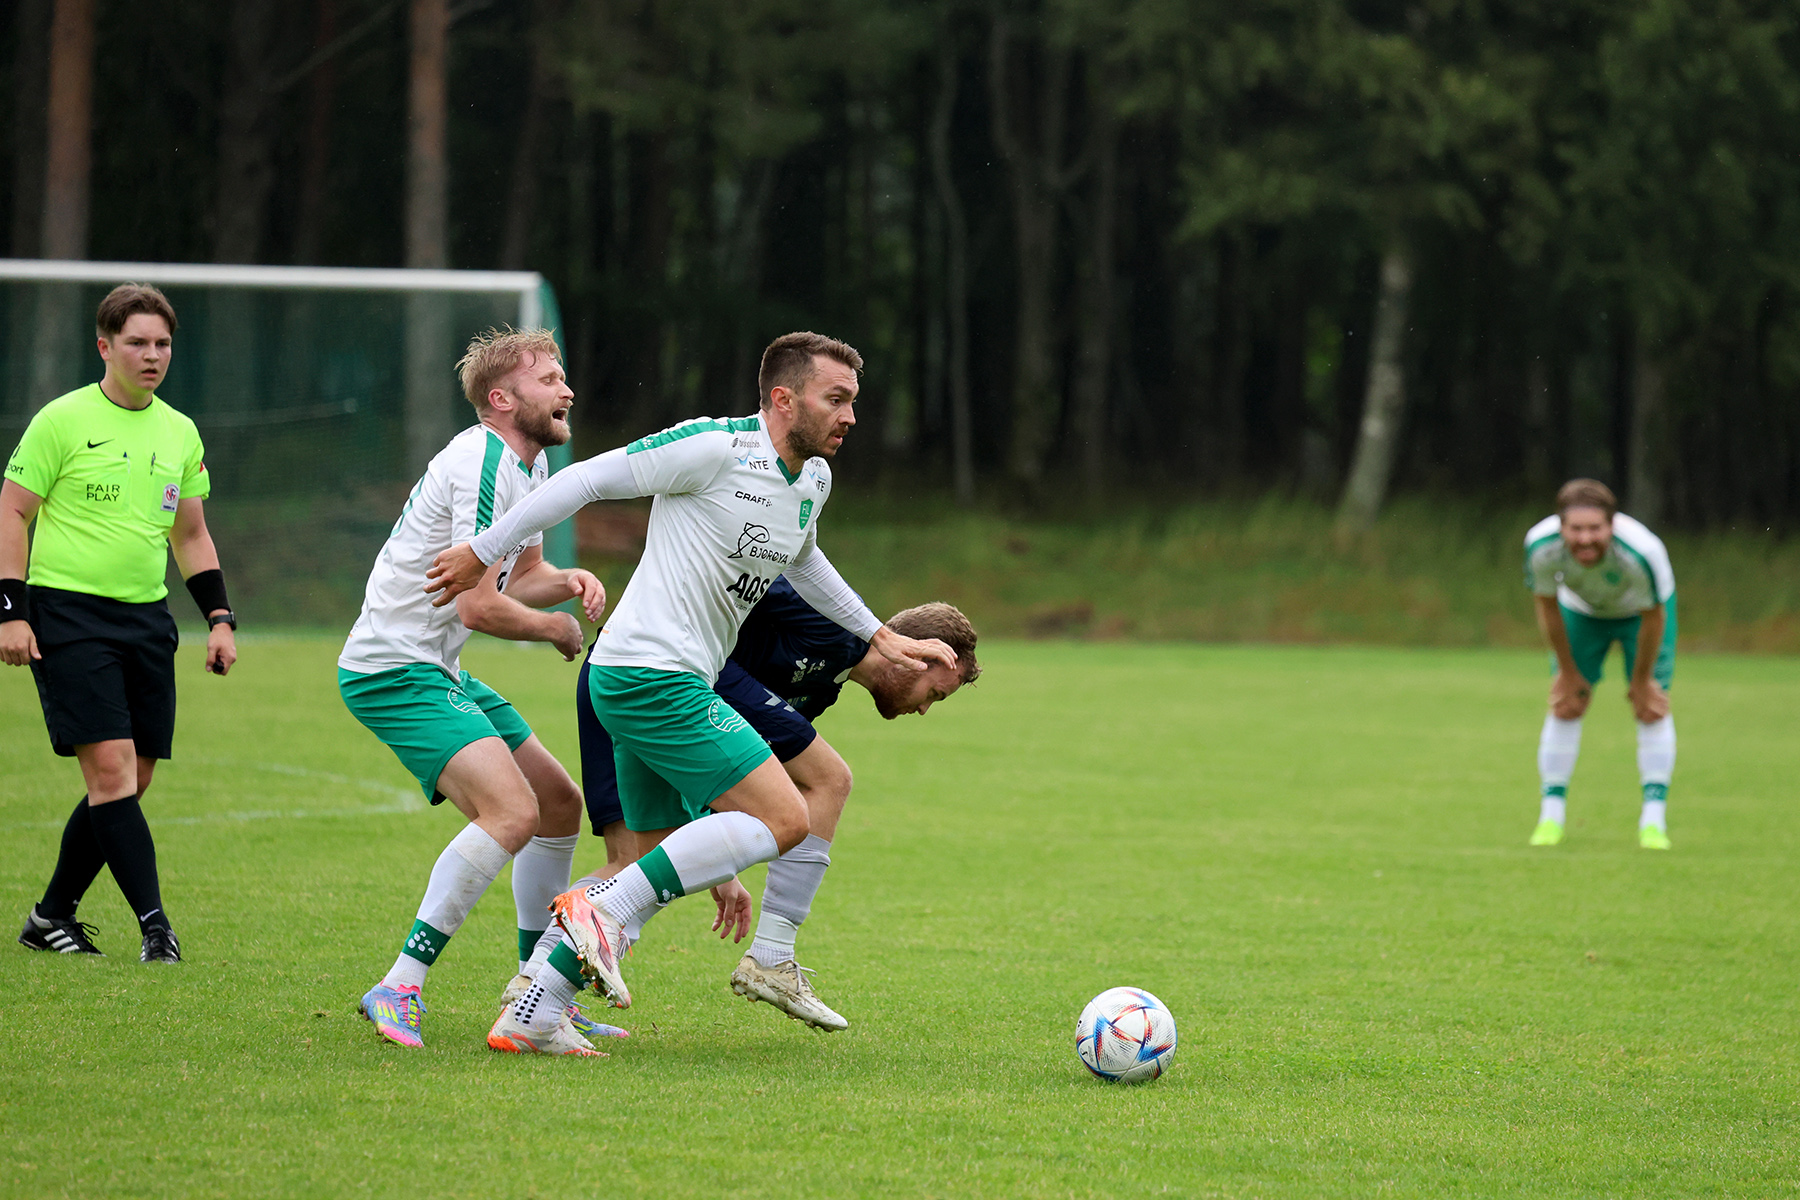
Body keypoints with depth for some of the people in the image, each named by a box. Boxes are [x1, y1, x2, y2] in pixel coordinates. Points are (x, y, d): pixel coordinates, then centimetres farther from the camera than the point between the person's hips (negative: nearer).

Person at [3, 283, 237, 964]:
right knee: (110, 768, -14)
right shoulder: (63, 421, -5)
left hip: (147, 619, 6)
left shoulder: (180, 434, 12)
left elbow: (190, 535, 21)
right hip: (68, 612, -6)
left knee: (132, 780, 3)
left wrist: (219, 617, 12)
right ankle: (154, 924, -16)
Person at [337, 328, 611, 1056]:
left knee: (559, 806, 14)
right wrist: (558, 629, -6)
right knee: (512, 811, -25)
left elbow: (523, 574, 24)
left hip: (437, 670, 11)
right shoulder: (484, 463, -19)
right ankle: (399, 988, -23)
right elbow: (479, 606, -24)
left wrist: (570, 580, 1)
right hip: (393, 671, -11)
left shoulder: (531, 464, 13)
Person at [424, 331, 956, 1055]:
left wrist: (879, 636, 38)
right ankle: (604, 911, -16)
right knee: (783, 819, -14)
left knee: (658, 873, 13)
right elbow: (591, 479, -10)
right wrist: (483, 552, -7)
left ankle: (531, 1014, 12)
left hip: (675, 685, 10)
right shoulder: (716, 448, -15)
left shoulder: (814, 480, 13)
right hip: (652, 676, -10)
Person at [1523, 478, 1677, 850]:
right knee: (1565, 705, -2)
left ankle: (1654, 820, -3)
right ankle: (1551, 814, 9)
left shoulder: (1643, 553, -43)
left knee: (1651, 706, -8)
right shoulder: (1540, 546, -36)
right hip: (1580, 609, 2)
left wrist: (1642, 680, -12)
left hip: (1640, 610, -2)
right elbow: (1547, 606, -16)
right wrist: (1568, 671, -6)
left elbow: (1654, 617, -24)